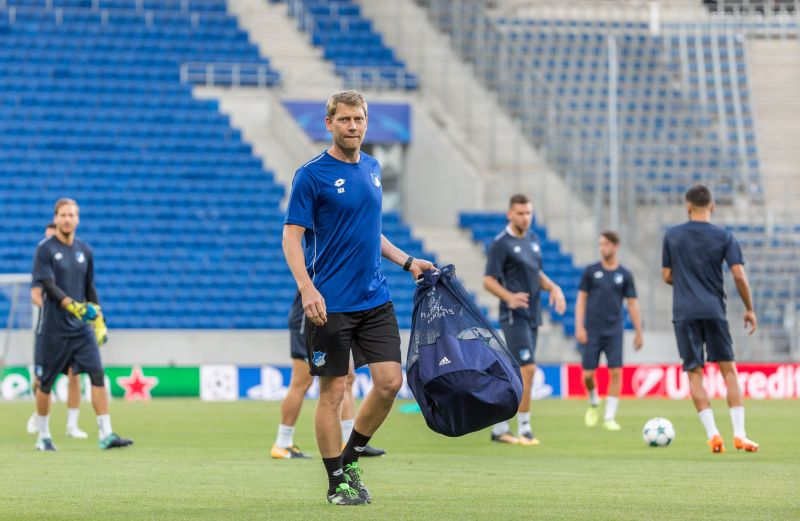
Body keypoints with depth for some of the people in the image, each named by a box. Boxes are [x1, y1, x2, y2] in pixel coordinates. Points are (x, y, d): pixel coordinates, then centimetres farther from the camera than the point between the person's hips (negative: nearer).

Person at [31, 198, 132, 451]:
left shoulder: (84, 250, 11)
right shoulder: (45, 249, -5)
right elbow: (48, 286, -15)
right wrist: (72, 305, -28)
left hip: (81, 327, 4)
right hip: (53, 329, -4)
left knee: (97, 375, -9)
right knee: (45, 382, 4)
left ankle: (106, 435, -11)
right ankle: (43, 436, 19)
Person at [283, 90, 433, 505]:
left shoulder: (372, 169, 12)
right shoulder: (312, 175, -8)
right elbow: (291, 237, -11)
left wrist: (406, 261, 16)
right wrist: (307, 288, -23)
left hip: (375, 299, 6)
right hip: (330, 304, -6)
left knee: (390, 381, 0)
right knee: (333, 392, -1)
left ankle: (351, 457, 19)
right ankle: (338, 483, 9)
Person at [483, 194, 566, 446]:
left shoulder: (533, 239, 13)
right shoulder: (501, 243, -9)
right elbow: (488, 280, -11)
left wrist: (553, 287, 6)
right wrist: (510, 298, -28)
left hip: (532, 315, 8)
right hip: (514, 315, -8)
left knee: (517, 374, 10)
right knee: (527, 369, -16)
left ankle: (500, 428, 17)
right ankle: (524, 429, -10)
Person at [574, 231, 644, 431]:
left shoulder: (624, 275, 3)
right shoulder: (591, 271, 3)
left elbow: (632, 304, 7)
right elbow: (581, 299, 4)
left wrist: (639, 333, 5)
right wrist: (579, 327, -5)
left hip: (614, 331, 0)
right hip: (592, 330, 0)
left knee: (616, 373, -8)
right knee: (588, 374, -1)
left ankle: (610, 417, -2)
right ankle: (593, 403, 29)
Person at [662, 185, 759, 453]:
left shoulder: (672, 235, 3)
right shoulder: (724, 237, 0)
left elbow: (667, 276, 8)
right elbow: (739, 275, -6)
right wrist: (749, 310, 4)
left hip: (684, 313, 0)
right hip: (714, 310, 0)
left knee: (694, 373, 4)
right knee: (728, 369, 6)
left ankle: (712, 434, -8)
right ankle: (739, 434, -3)